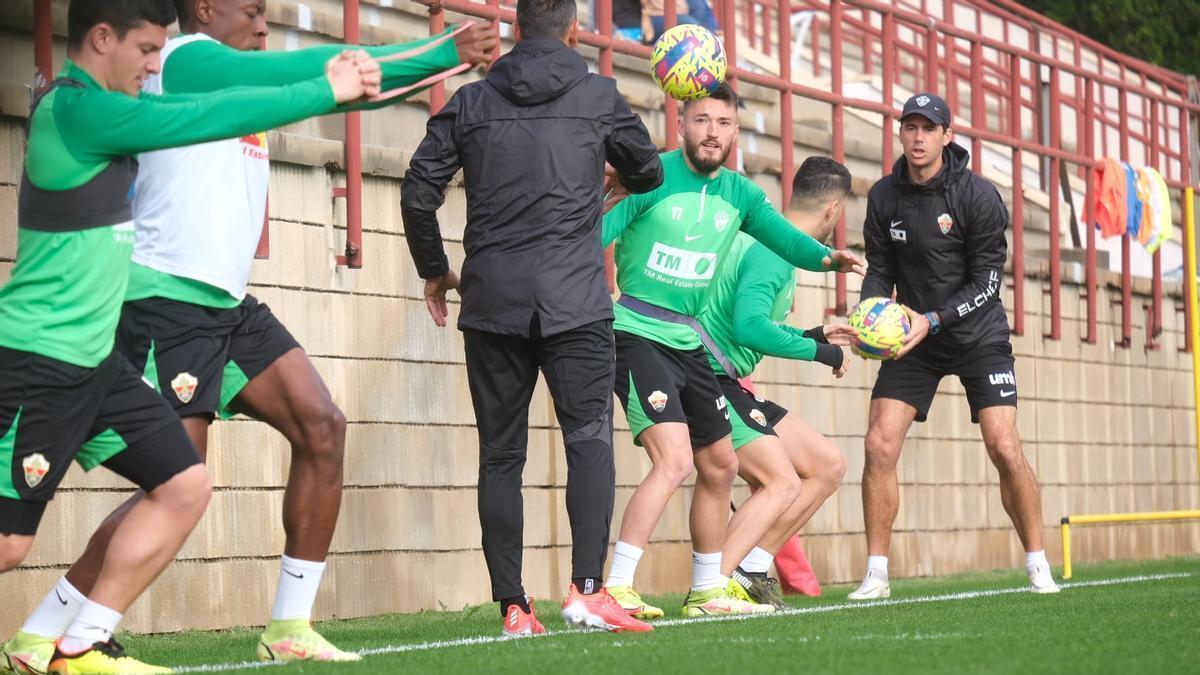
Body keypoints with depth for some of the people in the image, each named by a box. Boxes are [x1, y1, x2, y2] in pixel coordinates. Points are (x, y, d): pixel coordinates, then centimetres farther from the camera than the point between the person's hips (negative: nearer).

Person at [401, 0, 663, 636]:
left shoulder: (471, 102, 8)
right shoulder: (599, 96, 6)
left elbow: (417, 194, 6)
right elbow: (649, 173, 21)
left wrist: (434, 270, 21)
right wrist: (612, 180, 44)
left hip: (491, 299, 2)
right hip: (574, 298, -2)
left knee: (500, 454, 6)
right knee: (590, 436, -3)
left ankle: (513, 608, 3)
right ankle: (587, 589, -19)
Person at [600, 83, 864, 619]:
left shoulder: (739, 194, 6)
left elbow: (784, 238, -6)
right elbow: (601, 228, -20)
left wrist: (825, 256, -27)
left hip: (689, 341, 8)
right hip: (636, 332, -8)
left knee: (719, 467, 16)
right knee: (674, 460, -22)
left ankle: (708, 590, 32)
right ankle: (616, 588, -20)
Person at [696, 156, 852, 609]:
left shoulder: (768, 244, 16)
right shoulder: (773, 254, -16)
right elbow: (749, 327, -29)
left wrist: (811, 335, 28)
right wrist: (816, 351, -18)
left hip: (729, 385, 10)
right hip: (710, 381, -10)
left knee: (828, 466, 10)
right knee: (783, 484, -18)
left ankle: (750, 572, 8)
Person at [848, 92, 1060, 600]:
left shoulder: (977, 195, -13)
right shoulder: (884, 197, -2)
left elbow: (986, 280, -14)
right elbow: (880, 271, 5)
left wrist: (933, 320, -26)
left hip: (978, 335, -3)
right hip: (914, 335, 3)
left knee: (1003, 447, -13)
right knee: (879, 444, -11)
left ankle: (1038, 566, 2)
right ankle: (876, 574, -1)